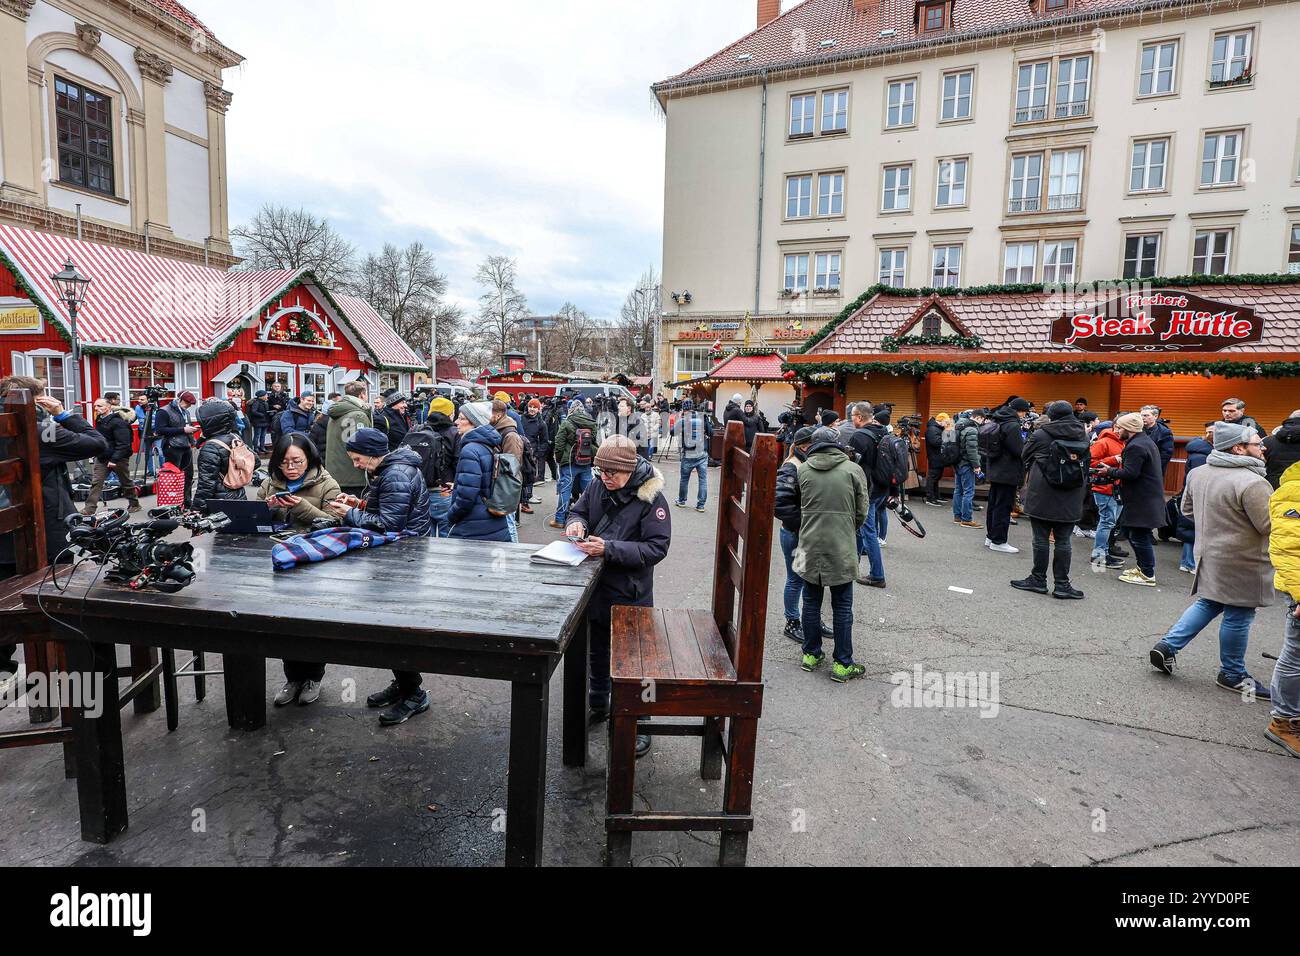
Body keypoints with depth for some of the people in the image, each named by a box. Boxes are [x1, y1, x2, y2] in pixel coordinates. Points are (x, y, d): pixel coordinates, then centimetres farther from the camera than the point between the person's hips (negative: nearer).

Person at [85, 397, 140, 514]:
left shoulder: (118, 422, -17)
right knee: (96, 482, -2)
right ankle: (90, 508, -3)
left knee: (126, 483, 8)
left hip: (119, 459, -7)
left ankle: (134, 504, 23)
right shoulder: (99, 421, 11)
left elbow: (123, 444, -22)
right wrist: (97, 455, 15)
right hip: (102, 458, 7)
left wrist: (115, 459, -26)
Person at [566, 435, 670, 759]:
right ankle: (597, 703, 45)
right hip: (597, 586, 6)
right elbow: (579, 510, 13)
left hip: (631, 594, -6)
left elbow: (657, 548, -22)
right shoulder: (598, 486, -3)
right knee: (597, 650, 23)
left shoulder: (651, 498, -19)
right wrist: (576, 523, -12)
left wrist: (609, 549, -29)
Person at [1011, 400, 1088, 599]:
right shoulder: (1083, 436, 5)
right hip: (1070, 500, 4)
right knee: (1063, 541, 6)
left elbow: (1025, 455, 7)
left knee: (1041, 539, 4)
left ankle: (1038, 580, 13)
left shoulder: (1041, 435, -8)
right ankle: (1062, 584, 9)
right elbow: (1086, 464, 16)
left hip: (1043, 496, -3)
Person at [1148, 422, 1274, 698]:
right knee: (1238, 616, 6)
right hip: (1241, 563, -8)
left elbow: (1187, 508, 15)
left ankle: (1167, 646, 14)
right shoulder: (1252, 482, -22)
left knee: (1207, 604, 21)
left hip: (1209, 555, 8)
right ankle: (1232, 674, 20)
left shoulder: (1198, 473, 4)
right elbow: (1270, 525, -19)